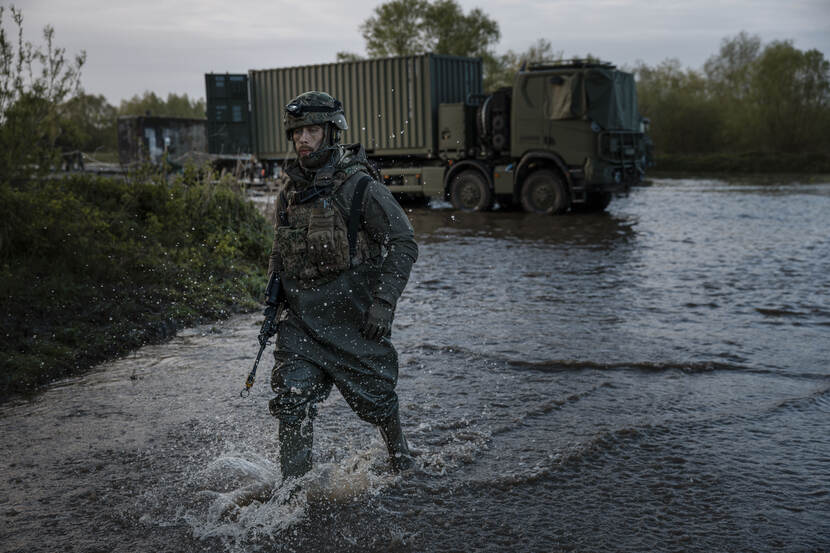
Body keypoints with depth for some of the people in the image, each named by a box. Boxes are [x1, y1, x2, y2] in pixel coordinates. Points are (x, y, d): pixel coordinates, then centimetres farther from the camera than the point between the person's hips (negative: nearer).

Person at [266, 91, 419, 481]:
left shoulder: (361, 187, -11)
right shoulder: (290, 193, 7)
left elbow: (404, 244, -12)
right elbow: (279, 254, 20)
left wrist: (384, 302, -19)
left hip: (353, 317, -4)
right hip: (301, 319, 5)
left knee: (375, 399, 10)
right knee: (292, 398, -6)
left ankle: (400, 458, 38)